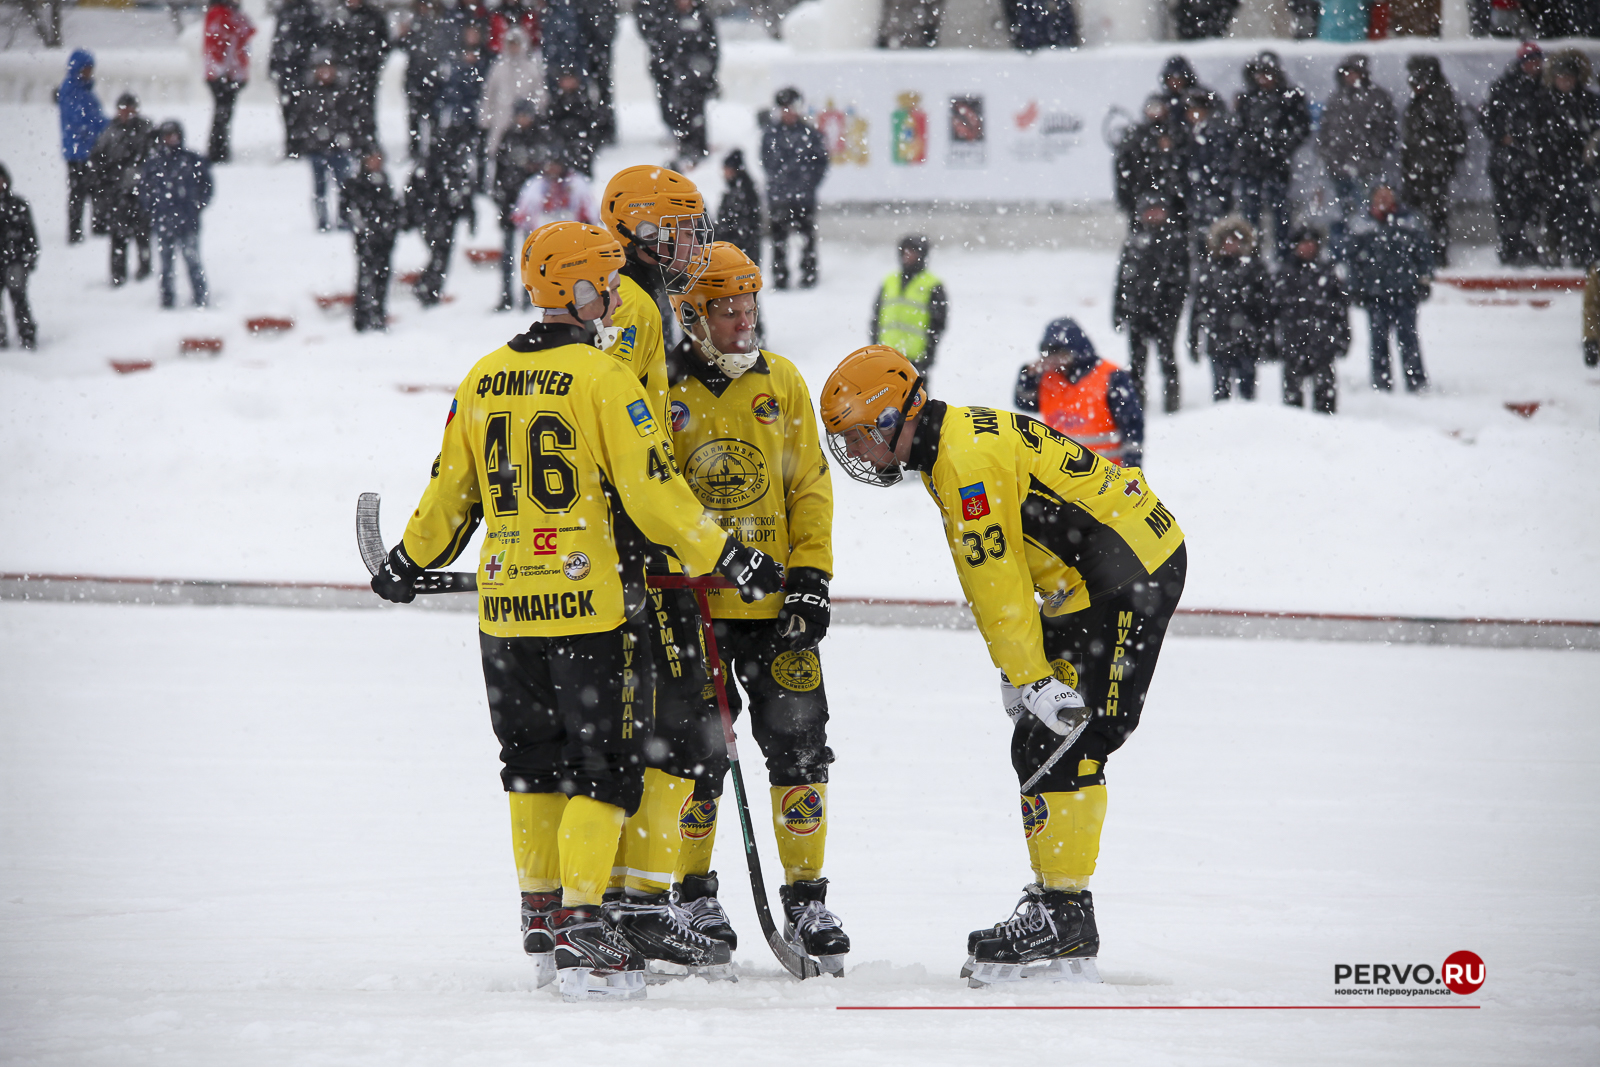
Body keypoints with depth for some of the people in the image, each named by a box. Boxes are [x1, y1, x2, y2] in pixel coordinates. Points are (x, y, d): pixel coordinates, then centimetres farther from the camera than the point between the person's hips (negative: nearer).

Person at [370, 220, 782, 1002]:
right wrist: (726, 556, -6)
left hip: (505, 610, 6)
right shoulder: (601, 378, -12)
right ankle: (582, 929, -8)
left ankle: (541, 922, 23)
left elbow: (451, 492, 14)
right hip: (592, 609, -6)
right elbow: (651, 491, -15)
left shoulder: (483, 381, 6)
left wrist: (410, 561, 31)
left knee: (535, 767, 18)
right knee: (604, 769, 0)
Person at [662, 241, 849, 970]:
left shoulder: (781, 382, 7)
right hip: (691, 604, -3)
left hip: (777, 606, 3)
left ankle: (807, 898, 11)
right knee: (696, 757, 2)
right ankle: (692, 897, 18)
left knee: (799, 747, 1)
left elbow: (810, 486, 10)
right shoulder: (660, 390, -4)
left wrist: (810, 577, 0)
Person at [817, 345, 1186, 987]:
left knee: (1058, 748, -13)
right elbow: (993, 578, 18)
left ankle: (1063, 917, -11)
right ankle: (1058, 917, 12)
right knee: (1037, 746, 9)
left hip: (1126, 571, -11)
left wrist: (1033, 678, -20)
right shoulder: (950, 444, 14)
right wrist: (1021, 670, 13)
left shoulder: (967, 462, -19)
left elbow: (997, 582, -21)